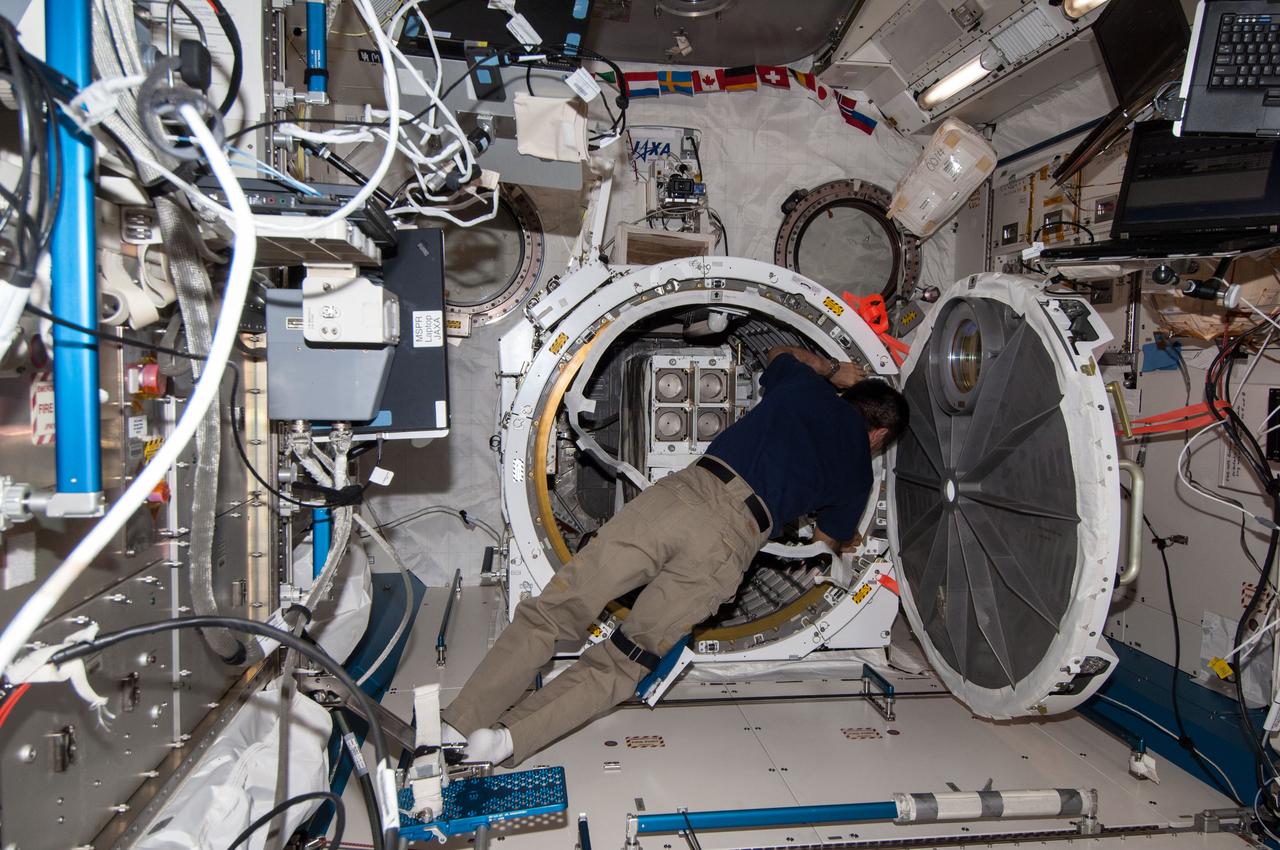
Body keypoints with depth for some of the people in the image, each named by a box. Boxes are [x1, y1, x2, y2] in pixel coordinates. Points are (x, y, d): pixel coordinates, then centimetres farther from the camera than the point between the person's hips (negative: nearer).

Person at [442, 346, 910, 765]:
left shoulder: (805, 387, 25)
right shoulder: (857, 471, 22)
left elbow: (781, 355, 50)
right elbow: (828, 541, 39)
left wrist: (832, 370, 59)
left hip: (684, 492, 2)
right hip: (733, 538, -1)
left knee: (550, 612, 5)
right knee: (620, 663, 8)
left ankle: (456, 725, -1)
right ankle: (509, 737, -9)